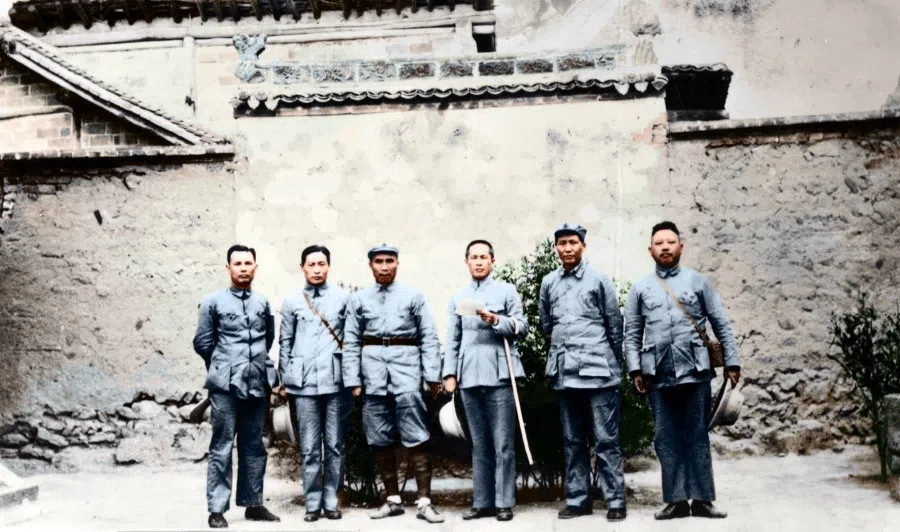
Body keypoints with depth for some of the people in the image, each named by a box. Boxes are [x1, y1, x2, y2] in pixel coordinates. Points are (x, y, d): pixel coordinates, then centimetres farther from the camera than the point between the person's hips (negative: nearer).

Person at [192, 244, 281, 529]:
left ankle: (253, 503, 20)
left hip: (257, 384, 4)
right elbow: (202, 342, 5)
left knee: (254, 447, 11)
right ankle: (217, 509, 4)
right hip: (226, 385, -4)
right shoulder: (213, 302, 0)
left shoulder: (262, 302, 10)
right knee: (222, 447, -2)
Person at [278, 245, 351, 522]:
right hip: (304, 382, 0)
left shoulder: (344, 297, 6)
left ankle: (331, 501, 13)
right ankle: (313, 504, 10)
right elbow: (285, 343, 10)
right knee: (309, 448, 3)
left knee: (335, 446, 4)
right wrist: (284, 379, 8)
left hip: (336, 380, 0)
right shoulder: (292, 301, 8)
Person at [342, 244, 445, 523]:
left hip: (406, 366, -2)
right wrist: (353, 380, 1)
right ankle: (393, 499, 17)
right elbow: (351, 343, 8)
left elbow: (429, 338, 3)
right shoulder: (359, 299, 11)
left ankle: (424, 502, -3)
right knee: (379, 439, 6)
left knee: (415, 437, -6)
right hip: (373, 369, 3)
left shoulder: (414, 296, 7)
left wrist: (433, 375, -4)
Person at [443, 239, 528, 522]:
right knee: (479, 445, 9)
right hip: (469, 378, 4)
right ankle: (482, 502, 14)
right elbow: (452, 340, 13)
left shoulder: (507, 290, 6)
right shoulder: (458, 298, 15)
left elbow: (522, 327, 0)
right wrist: (450, 373, 5)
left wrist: (496, 321, -16)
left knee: (503, 444, -2)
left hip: (499, 376, -3)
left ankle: (504, 502, 4)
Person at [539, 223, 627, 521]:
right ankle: (577, 499, 16)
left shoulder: (598, 280, 0)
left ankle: (615, 500, 5)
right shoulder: (548, 283, 9)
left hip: (598, 371, -4)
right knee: (572, 441, 10)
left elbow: (615, 327, 5)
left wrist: (616, 368, 7)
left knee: (606, 440, -1)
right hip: (565, 372, 4)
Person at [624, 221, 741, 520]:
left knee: (697, 436, 3)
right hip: (658, 375, 1)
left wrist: (731, 362, 2)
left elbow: (722, 325, 8)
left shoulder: (697, 281, 7)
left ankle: (702, 499, 7)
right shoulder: (640, 288, 10)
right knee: (667, 439, 4)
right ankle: (676, 500, 10)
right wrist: (635, 370, 0)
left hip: (694, 371, -1)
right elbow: (632, 334, 9)